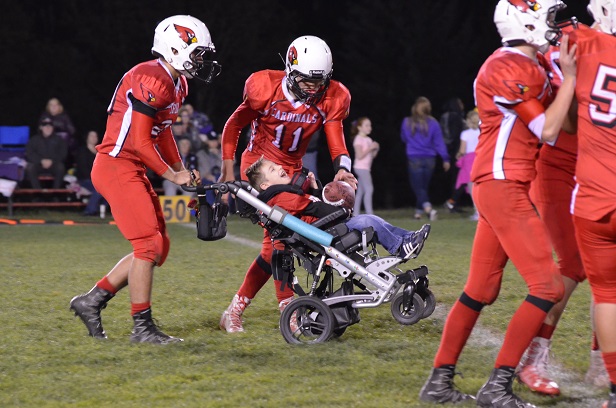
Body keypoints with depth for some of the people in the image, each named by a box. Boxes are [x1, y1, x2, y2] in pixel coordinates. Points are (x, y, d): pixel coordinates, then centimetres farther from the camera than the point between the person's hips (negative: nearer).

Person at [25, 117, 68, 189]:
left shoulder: (58, 140, 9)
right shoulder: (35, 140, 9)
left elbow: (63, 153, 1)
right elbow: (29, 153, -2)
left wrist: (51, 161, -16)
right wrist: (42, 161, -18)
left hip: (53, 165, 0)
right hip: (38, 164, 0)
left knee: (60, 167, -35)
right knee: (30, 168, -33)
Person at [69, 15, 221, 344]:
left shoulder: (177, 84, 13)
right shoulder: (151, 81, -20)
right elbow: (140, 142, -20)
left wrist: (183, 171, 13)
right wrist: (173, 176, -10)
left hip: (132, 171, 10)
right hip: (117, 167, -10)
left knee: (158, 247, 10)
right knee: (149, 245, -11)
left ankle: (92, 301, 15)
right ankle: (142, 327, -4)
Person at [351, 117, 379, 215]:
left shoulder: (368, 140, 15)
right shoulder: (358, 139, -10)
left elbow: (372, 155, 16)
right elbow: (359, 156, -19)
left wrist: (376, 149, -1)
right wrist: (370, 148, -19)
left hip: (365, 168, 9)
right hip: (361, 167, -9)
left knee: (360, 191, 8)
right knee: (369, 189, -15)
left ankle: (355, 214, 9)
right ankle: (369, 213, -18)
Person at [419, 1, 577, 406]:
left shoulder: (534, 64, 16)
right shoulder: (511, 69, -14)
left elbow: (562, 121, 12)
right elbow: (548, 131, -12)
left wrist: (571, 67, 5)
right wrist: (570, 77, -8)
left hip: (509, 187, 10)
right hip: (503, 186, -10)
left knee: (481, 289, 14)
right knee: (548, 286, -11)